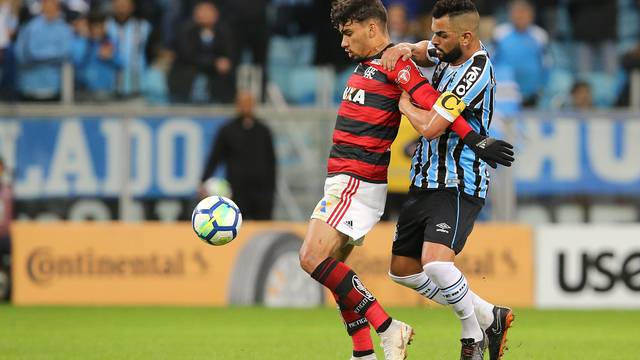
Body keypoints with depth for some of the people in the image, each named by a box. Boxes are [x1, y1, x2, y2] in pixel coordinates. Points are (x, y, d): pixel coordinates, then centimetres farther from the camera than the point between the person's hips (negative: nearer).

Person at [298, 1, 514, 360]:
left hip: (357, 182, -10)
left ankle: (388, 329, -14)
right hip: (344, 181, 10)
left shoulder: (392, 62, -11)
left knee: (313, 259, -17)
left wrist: (475, 139, -24)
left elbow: (436, 101, -19)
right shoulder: (366, 65, 18)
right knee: (333, 269, 10)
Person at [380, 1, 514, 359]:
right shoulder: (449, 52, 5)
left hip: (458, 185, -10)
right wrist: (403, 50, 3)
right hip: (426, 180, 10)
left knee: (435, 262, -27)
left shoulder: (476, 72, -20)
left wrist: (404, 102, -5)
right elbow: (421, 51, 27)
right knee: (403, 269, 11)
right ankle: (489, 317, 21)